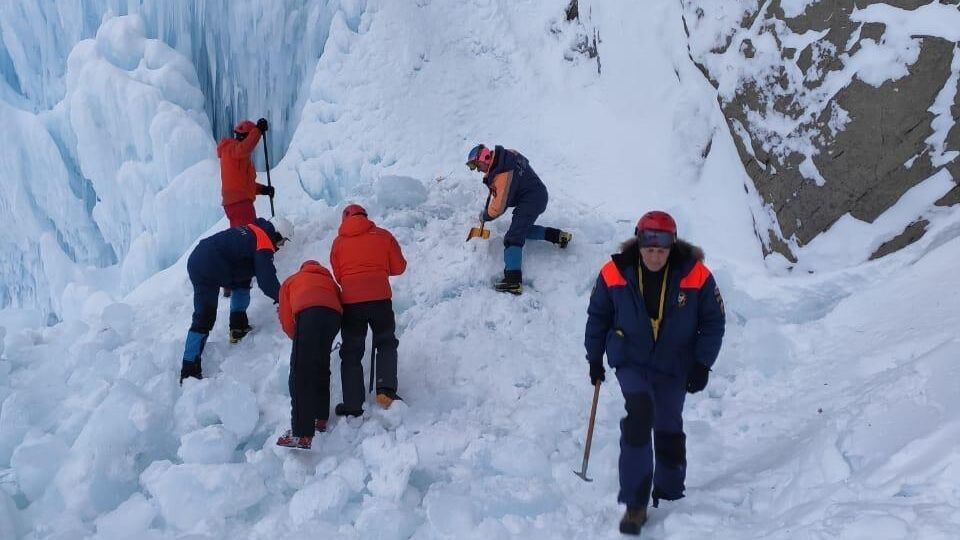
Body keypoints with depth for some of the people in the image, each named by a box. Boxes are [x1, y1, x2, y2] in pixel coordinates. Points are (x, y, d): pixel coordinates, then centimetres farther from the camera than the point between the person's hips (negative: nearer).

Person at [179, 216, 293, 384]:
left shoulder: (253, 230, 19)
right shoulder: (264, 246, -7)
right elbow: (267, 279, -10)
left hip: (197, 259, 10)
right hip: (208, 272, -10)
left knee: (243, 280, 25)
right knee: (204, 319, -7)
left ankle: (238, 327, 27)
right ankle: (190, 369, -6)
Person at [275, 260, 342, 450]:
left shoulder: (291, 281, 35)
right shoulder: (329, 281, 42)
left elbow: (286, 320, 24)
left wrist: (299, 339, 39)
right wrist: (323, 340, 39)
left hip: (308, 313, -4)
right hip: (334, 314, 4)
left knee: (300, 373, -9)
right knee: (321, 367, 22)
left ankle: (302, 434, -18)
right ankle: (320, 418, 25)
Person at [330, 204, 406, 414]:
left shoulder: (339, 242, 7)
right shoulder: (383, 236, 5)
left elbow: (338, 275, 11)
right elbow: (399, 267, 9)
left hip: (350, 303, 1)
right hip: (380, 300, 0)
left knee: (351, 352, 11)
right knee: (386, 343, 17)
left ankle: (352, 405, 8)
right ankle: (386, 389, -3)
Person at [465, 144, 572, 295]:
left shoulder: (502, 175, -26)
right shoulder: (506, 154, 1)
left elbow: (498, 207, -23)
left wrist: (485, 215, -1)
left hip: (531, 201, -10)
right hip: (539, 195, 10)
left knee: (513, 237, -18)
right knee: (522, 228, 26)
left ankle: (513, 280, -30)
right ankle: (558, 235, 22)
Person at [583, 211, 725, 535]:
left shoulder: (695, 275, -14)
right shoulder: (614, 273, -14)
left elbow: (713, 321, -2)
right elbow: (598, 316, 2)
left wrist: (702, 364, -7)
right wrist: (594, 358, 7)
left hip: (674, 365, 1)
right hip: (630, 360, -1)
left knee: (669, 429, 12)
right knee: (640, 412, -23)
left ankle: (669, 496, 36)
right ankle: (635, 504, -14)